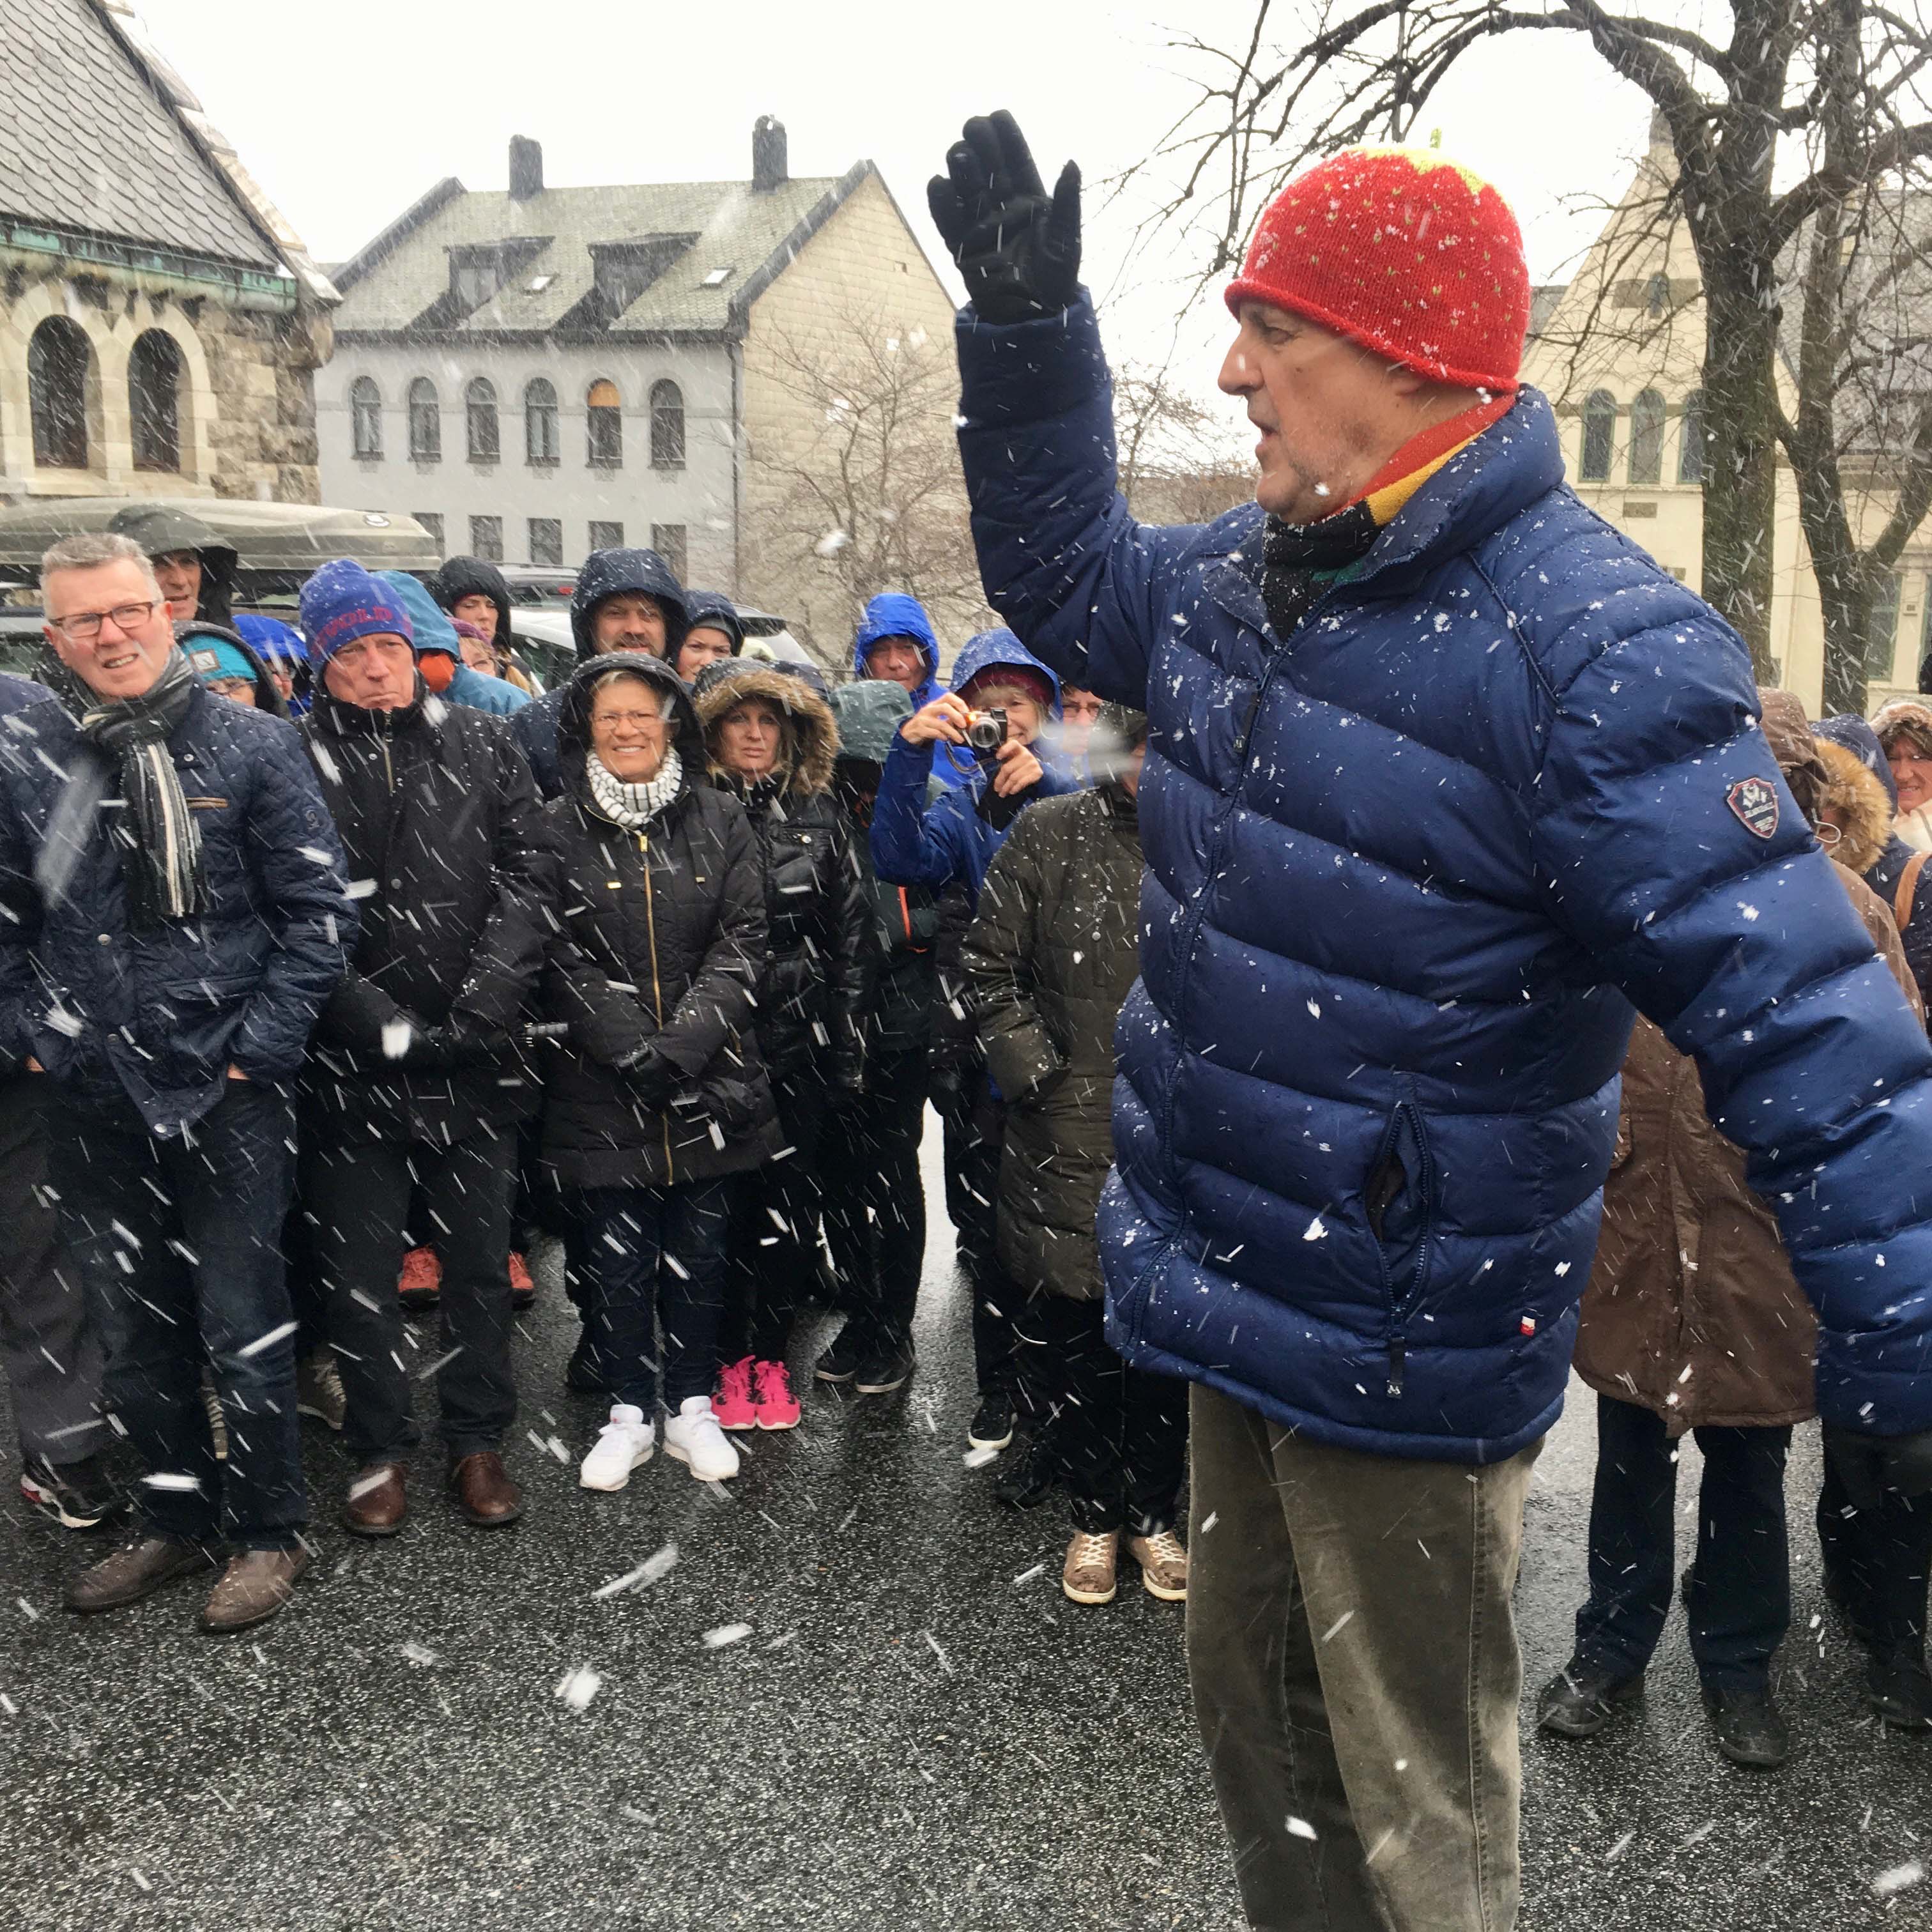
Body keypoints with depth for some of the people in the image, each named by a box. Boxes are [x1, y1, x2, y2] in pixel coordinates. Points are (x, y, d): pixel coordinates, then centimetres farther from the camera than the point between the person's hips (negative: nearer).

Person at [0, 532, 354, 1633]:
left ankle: (269, 1533, 20)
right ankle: (176, 1521, 32)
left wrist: (261, 1046, -10)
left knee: (242, 1320, 2)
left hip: (226, 1087, -3)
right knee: (132, 1324, 15)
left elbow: (319, 912, -4)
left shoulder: (251, 744, -4)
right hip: (89, 1094, 4)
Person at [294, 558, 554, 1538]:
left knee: (480, 1257, 11)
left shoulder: (481, 741, 5)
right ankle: (380, 1450, 25)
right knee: (360, 1267, 9)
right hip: (351, 1065, -2)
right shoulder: (295, 756, -3)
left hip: (474, 1056, 2)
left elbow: (528, 873, 1)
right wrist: (382, 1025, -14)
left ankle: (477, 1441, 26)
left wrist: (486, 1000, -11)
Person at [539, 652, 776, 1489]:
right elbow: (563, 958, -4)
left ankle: (694, 1406, 24)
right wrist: (637, 1054, -14)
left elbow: (742, 941, -1)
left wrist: (684, 1044, -13)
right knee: (615, 1252, 6)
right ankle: (629, 1411, 22)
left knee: (699, 1248, 9)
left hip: (711, 1080, 1)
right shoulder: (560, 828, 2)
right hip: (599, 1087, -1)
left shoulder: (720, 818, 5)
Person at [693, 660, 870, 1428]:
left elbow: (852, 928, 10)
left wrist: (849, 1035, 6)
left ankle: (771, 1360, 20)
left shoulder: (819, 813, 10)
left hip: (802, 1042, 2)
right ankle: (726, 1359, 17)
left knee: (789, 1200, 7)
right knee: (722, 1200, 3)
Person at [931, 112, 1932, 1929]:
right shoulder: (1244, 572, 2)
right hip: (1239, 1300, 8)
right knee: (1254, 1725, 26)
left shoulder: (1589, 645, -24)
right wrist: (1028, 323, 10)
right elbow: (1064, 576, 22)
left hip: (1408, 1350, -7)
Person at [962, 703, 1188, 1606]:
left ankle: (1153, 1513, 29)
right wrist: (1030, 1067, -4)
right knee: (1080, 1330, 8)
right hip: (1074, 1134, -1)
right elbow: (989, 965, 5)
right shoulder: (1050, 835, 1)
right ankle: (1095, 1515, 28)